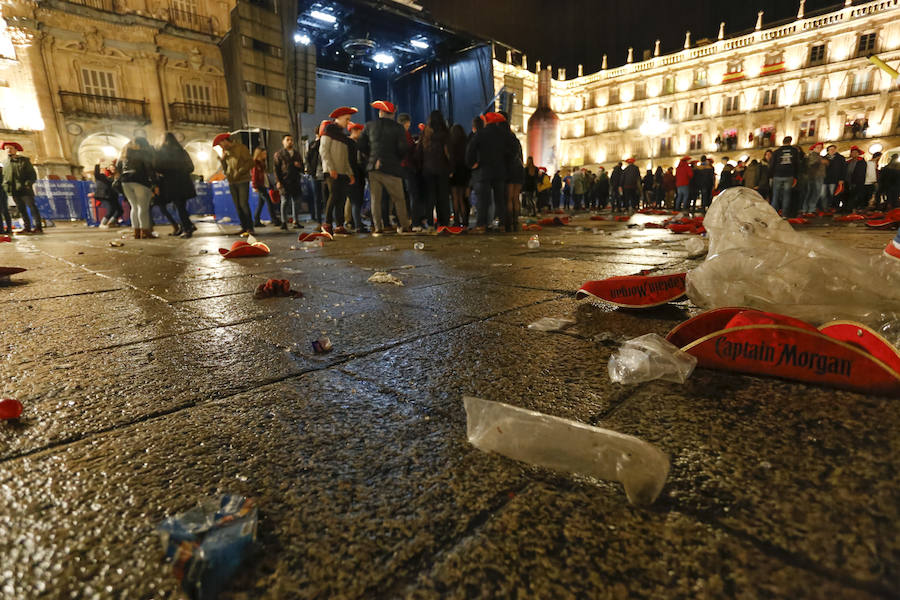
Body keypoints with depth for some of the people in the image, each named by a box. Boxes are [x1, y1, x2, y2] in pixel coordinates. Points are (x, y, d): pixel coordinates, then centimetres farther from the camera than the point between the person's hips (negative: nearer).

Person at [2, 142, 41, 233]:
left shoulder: (24, 161, 4)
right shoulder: (6, 164, 16)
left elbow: (33, 175, -1)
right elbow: (5, 177, 22)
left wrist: (28, 183, -16)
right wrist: (5, 185, 5)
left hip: (25, 190, -5)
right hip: (14, 191, 5)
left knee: (32, 207, -8)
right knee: (21, 209, 6)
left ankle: (38, 227, -8)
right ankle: (27, 227, 8)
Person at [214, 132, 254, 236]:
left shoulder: (241, 148, -2)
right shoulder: (225, 152, 18)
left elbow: (250, 162, -8)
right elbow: (224, 169, 20)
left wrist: (239, 172, -14)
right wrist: (223, 159, 3)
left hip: (242, 181, -6)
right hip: (231, 182, 6)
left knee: (244, 204, -12)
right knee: (238, 206, 4)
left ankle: (250, 228, -9)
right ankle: (244, 227, 9)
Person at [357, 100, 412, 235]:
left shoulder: (370, 125, 7)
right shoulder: (398, 127, -2)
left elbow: (361, 144, 7)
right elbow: (403, 148, -9)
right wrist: (397, 159, 8)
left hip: (373, 167, 2)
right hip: (391, 168, -2)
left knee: (375, 199, 6)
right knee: (398, 199, 6)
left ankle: (377, 227, 3)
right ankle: (405, 226, 9)